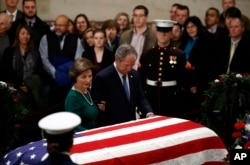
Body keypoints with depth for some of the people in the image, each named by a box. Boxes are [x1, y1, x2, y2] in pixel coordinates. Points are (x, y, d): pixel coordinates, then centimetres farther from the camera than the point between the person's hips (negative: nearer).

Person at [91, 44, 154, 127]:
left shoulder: (135, 75, 8)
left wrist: (149, 114, -3)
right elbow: (97, 106, -6)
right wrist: (105, 129, -11)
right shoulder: (102, 77, -9)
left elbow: (141, 98, 15)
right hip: (111, 128, -5)